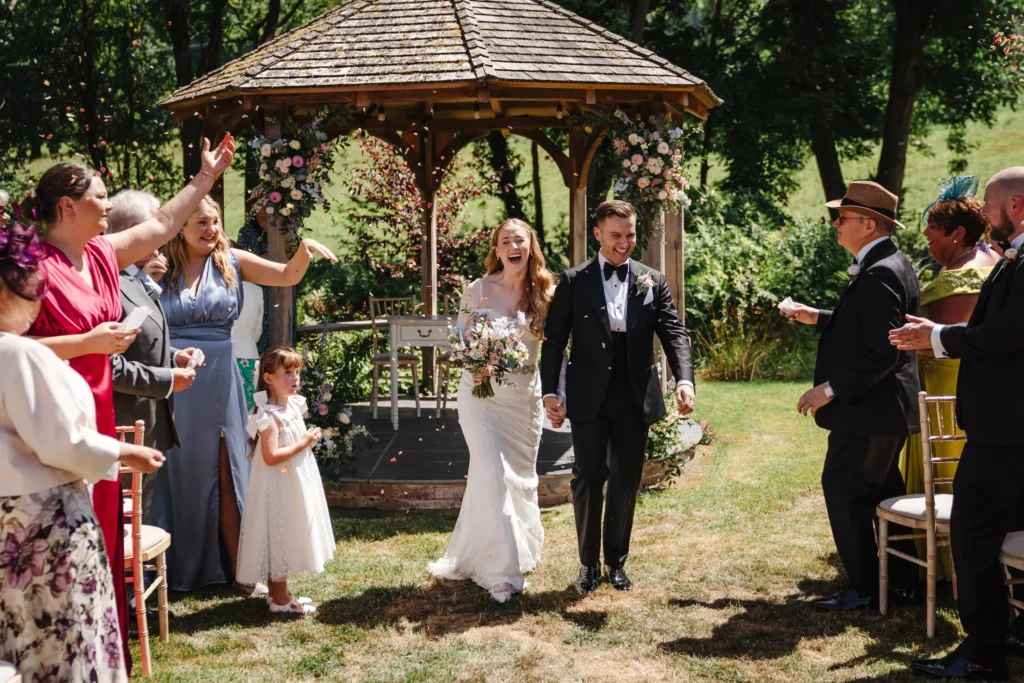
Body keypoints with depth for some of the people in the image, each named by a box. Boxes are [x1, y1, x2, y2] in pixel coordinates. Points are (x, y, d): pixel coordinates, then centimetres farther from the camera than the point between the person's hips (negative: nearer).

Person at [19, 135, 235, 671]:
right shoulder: (37, 266, -15)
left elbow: (163, 224, 22)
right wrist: (88, 342, -20)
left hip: (98, 416, 9)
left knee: (101, 536, 14)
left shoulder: (102, 255, 9)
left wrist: (208, 175, 28)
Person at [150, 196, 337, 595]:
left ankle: (238, 569, 13)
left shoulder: (231, 262, 4)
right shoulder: (161, 267, 0)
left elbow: (287, 276, -4)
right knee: (174, 475, 7)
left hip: (218, 381, 1)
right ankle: (169, 570, 19)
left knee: (225, 476, 6)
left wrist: (304, 250, -22)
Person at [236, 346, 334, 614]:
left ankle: (279, 593, 27)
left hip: (295, 485, 10)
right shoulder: (269, 415, -21)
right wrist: (303, 443, -22)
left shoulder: (294, 406, 7)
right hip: (278, 487, -10)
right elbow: (271, 456, -28)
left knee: (287, 539, 16)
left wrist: (309, 438, 6)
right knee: (278, 537, 0)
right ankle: (280, 599, 9)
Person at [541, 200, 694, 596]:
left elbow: (674, 333, -3)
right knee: (588, 479, -3)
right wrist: (550, 392, -8)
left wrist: (684, 379, -19)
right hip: (589, 399, -2)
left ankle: (616, 561, 24)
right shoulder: (574, 281, 1)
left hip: (635, 400, 2)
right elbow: (553, 341, 1)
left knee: (626, 482, 10)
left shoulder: (652, 282, 6)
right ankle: (588, 564, 13)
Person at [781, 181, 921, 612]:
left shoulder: (879, 274, -22)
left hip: (871, 407, -11)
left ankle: (863, 588, 4)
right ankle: (902, 581, 26)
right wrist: (817, 318, 16)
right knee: (883, 489, 18)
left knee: (842, 488, -4)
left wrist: (831, 388, -22)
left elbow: (881, 353, -27)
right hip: (885, 406, 11)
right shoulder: (889, 265, 11)